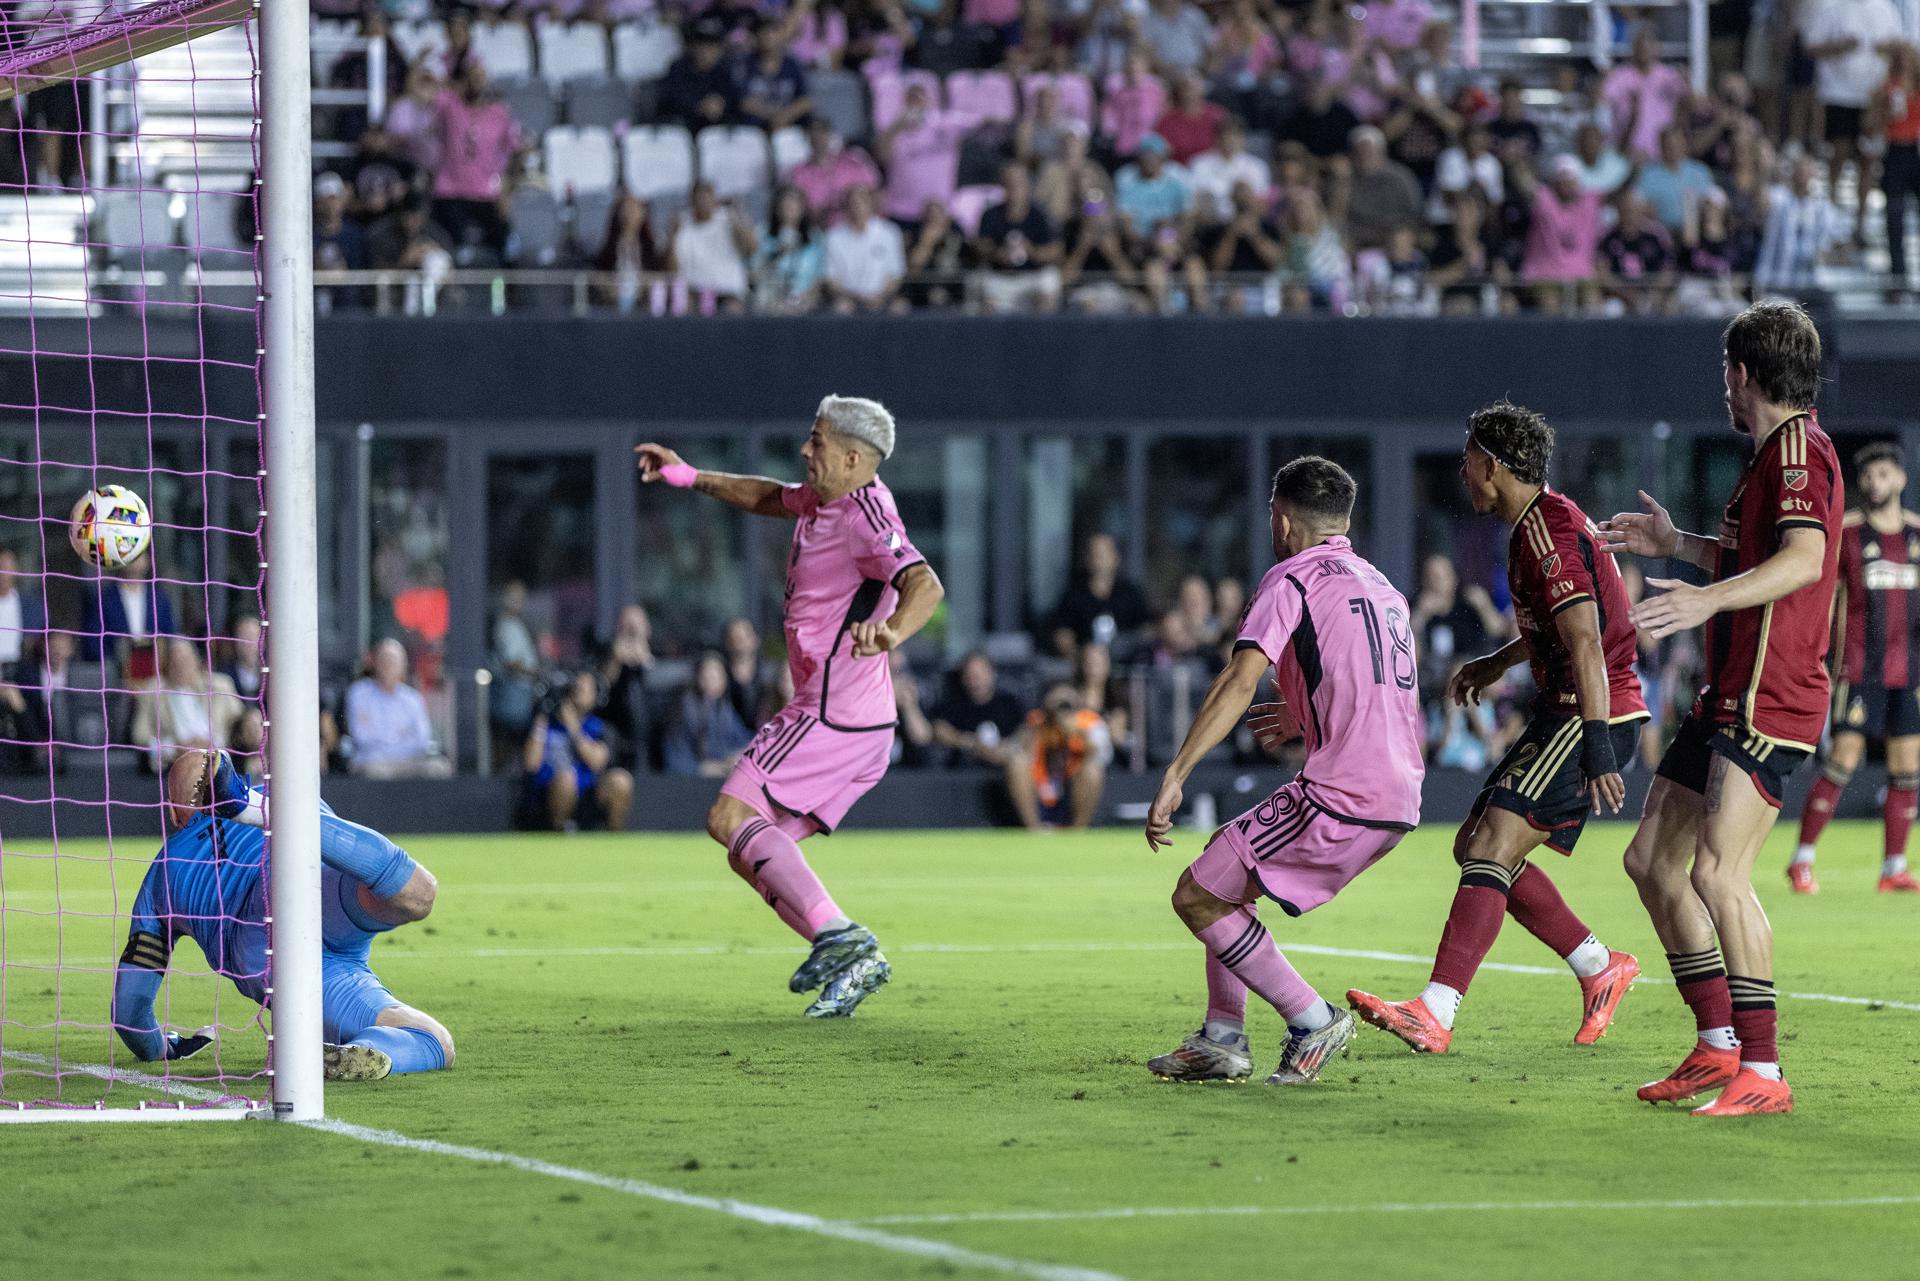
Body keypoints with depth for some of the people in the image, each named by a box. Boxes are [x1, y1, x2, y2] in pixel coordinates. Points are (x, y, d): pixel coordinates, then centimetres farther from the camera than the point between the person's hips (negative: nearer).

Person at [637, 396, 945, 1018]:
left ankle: (839, 937, -26)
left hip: (835, 711, -10)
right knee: (750, 854, 8)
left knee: (731, 817, -18)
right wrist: (689, 476, 33)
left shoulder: (864, 516, -17)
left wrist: (889, 632, -53)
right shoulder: (823, 501, 13)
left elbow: (925, 586, -33)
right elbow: (771, 498, 36)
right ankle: (852, 962, -1)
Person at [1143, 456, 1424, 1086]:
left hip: (1341, 799, -9)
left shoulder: (1292, 579, -4)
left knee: (1197, 896, -1)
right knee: (1226, 861, 24)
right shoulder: (1381, 586, 21)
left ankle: (1312, 1021, -2)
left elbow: (1240, 682, -16)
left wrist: (1174, 776, -20)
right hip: (1398, 799, 9)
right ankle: (1222, 1039, 21)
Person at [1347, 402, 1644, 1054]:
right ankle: (1601, 969, 19)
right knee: (1477, 847, 12)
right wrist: (1499, 662, 38)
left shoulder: (1546, 528, -16)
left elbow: (1585, 641, -25)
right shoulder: (1547, 519, 17)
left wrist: (1597, 746, -30)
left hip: (1591, 716, -11)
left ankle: (1435, 1013, -28)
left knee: (1492, 847, -19)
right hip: (1566, 714, 11)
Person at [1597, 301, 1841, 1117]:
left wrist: (1708, 599, -39)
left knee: (1717, 870, -19)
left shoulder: (1799, 447, -12)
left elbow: (1804, 559, -28)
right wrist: (1677, 545, 40)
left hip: (1770, 703, -11)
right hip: (1730, 698, 11)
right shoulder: (1773, 455, 19)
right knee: (1652, 859, 12)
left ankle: (1763, 1075, -17)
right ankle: (1718, 1047, 17)